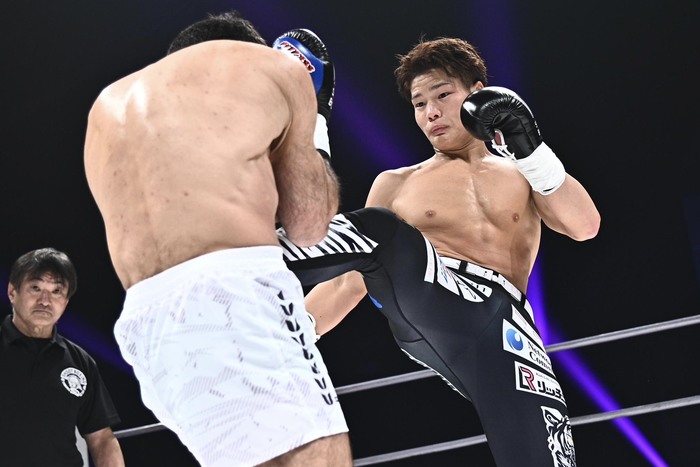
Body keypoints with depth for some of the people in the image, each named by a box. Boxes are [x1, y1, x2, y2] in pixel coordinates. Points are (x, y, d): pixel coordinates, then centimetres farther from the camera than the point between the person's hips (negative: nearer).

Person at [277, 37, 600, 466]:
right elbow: (351, 279, 20)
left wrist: (529, 148, -4)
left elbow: (585, 227, 7)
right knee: (380, 231, -31)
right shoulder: (396, 184, 23)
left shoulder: (523, 174, 24)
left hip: (500, 322, 1)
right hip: (421, 301, 0)